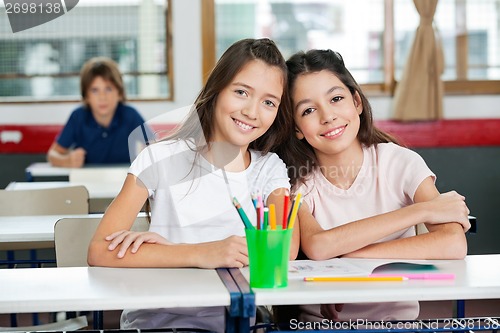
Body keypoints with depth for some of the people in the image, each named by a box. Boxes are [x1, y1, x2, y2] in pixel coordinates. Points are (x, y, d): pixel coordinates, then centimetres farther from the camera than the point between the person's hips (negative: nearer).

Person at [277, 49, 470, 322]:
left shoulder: (401, 163, -5)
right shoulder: (297, 182, -3)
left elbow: (453, 244, -19)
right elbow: (316, 246, -23)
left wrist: (346, 257, -20)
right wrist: (422, 211, -19)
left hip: (396, 317, -1)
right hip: (320, 323, 1)